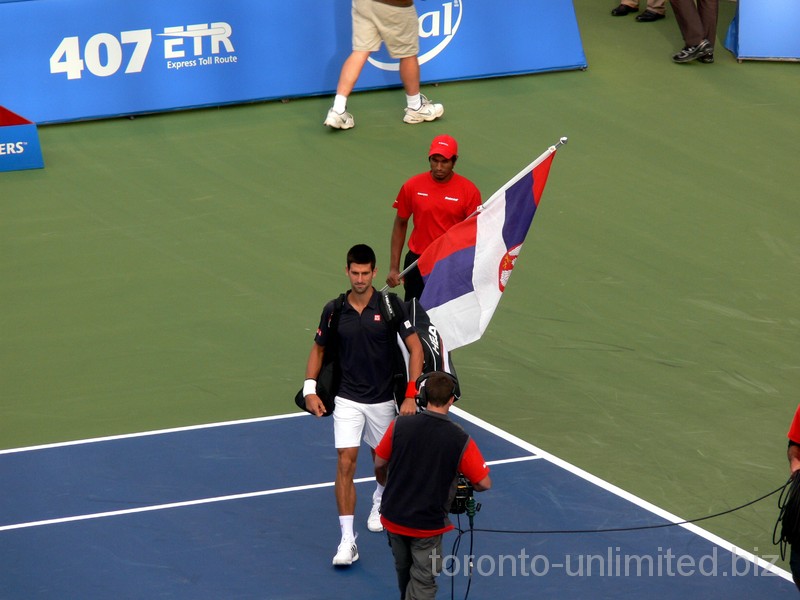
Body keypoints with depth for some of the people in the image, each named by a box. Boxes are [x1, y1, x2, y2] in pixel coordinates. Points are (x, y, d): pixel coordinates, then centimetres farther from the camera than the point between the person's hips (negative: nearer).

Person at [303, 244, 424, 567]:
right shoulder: (334, 310, -5)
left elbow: (415, 348, -10)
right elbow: (319, 349, 9)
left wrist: (411, 395, -16)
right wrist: (310, 388, -2)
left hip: (383, 399, 0)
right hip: (347, 400, 0)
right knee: (346, 463, -12)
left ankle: (380, 501, 53)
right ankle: (347, 540, -11)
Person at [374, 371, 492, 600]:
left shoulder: (399, 425, -12)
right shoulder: (461, 441, -17)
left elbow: (379, 463, 1)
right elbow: (484, 483, -11)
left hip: (393, 518, 3)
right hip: (428, 525, -3)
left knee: (404, 572, 25)